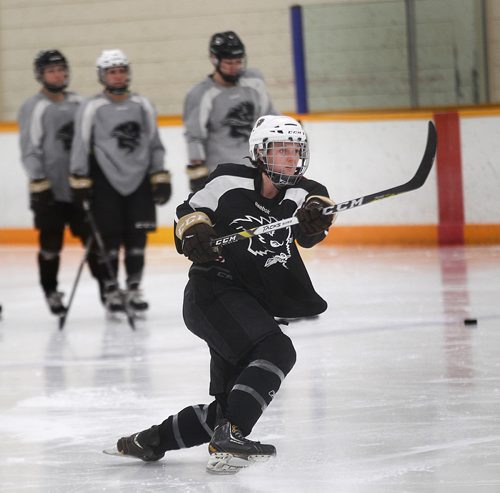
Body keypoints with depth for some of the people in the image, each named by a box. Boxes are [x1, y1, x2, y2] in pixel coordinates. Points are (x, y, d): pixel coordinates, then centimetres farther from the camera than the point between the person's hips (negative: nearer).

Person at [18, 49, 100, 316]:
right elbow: (30, 149, -10)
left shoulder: (78, 103, 10)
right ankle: (51, 292, 15)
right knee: (51, 244, 3)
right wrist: (39, 184, -15)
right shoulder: (33, 108, -5)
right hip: (50, 190, -4)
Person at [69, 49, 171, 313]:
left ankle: (134, 288, 12)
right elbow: (80, 145, -4)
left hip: (139, 179, 3)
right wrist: (80, 181, -8)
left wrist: (161, 177, 7)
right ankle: (110, 290, 5)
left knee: (137, 237, 3)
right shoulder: (92, 108, -3)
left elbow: (154, 143, 12)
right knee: (109, 237, -4)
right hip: (106, 182, -3)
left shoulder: (142, 105, 8)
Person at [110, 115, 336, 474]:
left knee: (228, 404, 13)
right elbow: (190, 210, 7)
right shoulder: (231, 182, -4)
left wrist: (317, 215, -39)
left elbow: (311, 232, -15)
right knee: (275, 351, -29)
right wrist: (193, 231, -15)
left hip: (256, 306, 7)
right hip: (214, 292, -7)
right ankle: (228, 437, -36)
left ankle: (148, 441, 29)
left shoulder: (302, 193, 5)